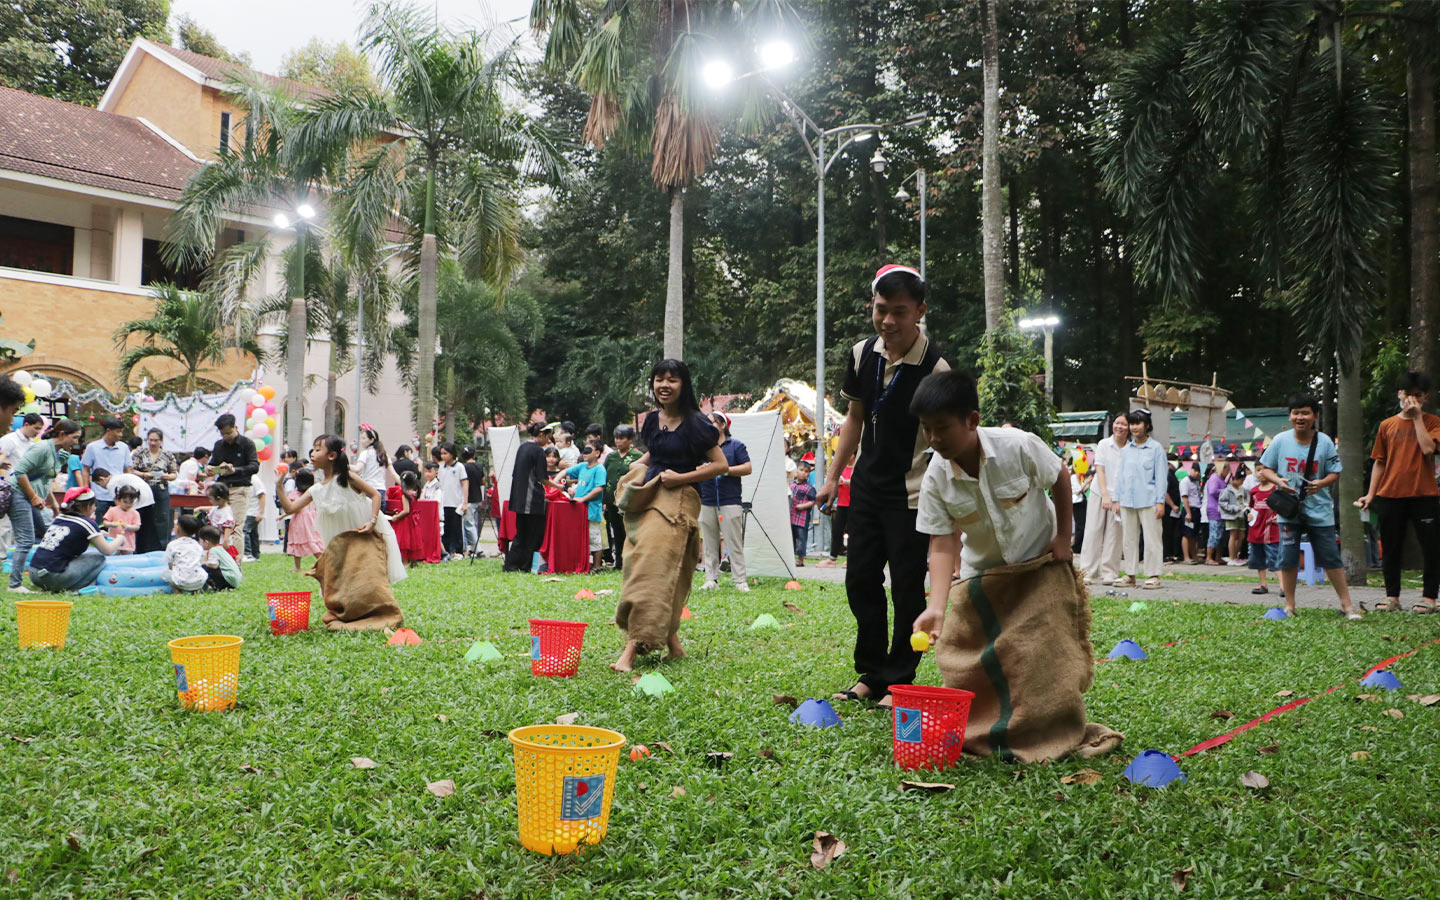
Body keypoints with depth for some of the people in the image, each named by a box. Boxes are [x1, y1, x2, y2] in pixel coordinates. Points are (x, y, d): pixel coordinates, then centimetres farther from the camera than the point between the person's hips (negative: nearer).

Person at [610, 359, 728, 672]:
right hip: (648, 499, 7)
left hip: (678, 500, -7)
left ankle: (632, 650, -22)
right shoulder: (652, 419, 12)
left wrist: (680, 477, -14)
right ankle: (672, 642, 18)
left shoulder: (694, 422, -7)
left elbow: (721, 465, -8)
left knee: (654, 567, -17)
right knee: (642, 565, 6)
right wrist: (639, 466, 9)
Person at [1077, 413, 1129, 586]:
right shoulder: (1103, 445, 2)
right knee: (1093, 532, -1)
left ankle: (1109, 573, 6)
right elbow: (1100, 471, -3)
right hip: (1099, 494, 0)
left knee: (1114, 536, 0)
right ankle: (1087, 572, 3)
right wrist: (1105, 496, -13)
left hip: (1120, 498, 0)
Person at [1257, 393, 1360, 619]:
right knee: (1288, 558, 2)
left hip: (1319, 509, 0)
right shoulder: (1281, 440, -1)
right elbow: (1265, 469, 5)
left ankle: (1346, 604, 11)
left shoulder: (1325, 442, -1)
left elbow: (1335, 473, 4)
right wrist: (1278, 480, -14)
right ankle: (1289, 605, 15)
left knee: (1331, 558, 1)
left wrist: (1321, 483, -16)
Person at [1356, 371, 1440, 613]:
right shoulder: (1387, 425, 10)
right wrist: (1371, 494, 5)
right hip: (1390, 495, 3)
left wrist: (1417, 417, -11)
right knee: (1391, 548, 7)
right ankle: (1392, 597, 15)